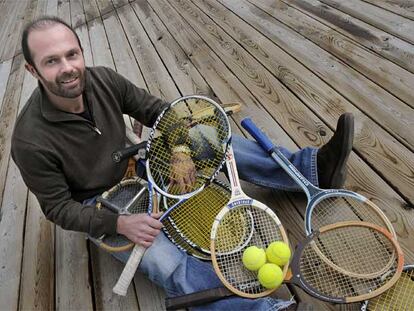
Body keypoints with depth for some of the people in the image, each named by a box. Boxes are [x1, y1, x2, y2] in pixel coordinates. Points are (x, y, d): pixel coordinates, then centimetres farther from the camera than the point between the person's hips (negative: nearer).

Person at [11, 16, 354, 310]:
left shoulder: (103, 79, -14)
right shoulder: (31, 142, -27)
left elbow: (155, 109, -5)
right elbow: (59, 207, -17)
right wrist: (119, 224, -31)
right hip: (100, 208, -4)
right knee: (170, 266, -30)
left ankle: (315, 167, -8)